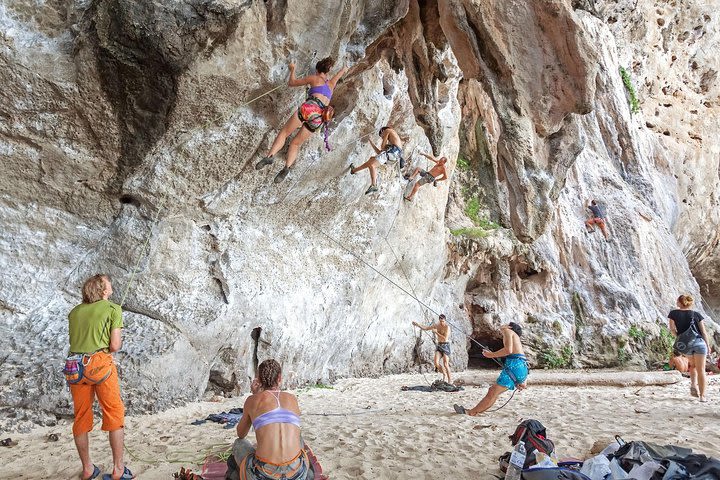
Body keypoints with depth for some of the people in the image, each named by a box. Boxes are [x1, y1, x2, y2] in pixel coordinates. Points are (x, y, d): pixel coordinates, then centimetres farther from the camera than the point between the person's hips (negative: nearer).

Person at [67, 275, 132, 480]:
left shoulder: (74, 312, 16)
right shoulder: (114, 309, -1)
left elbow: (74, 341, 20)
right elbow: (115, 345, -6)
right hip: (100, 364, -5)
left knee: (81, 418, 14)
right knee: (114, 415, 6)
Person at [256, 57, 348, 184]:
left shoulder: (314, 78, 17)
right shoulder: (331, 83, 30)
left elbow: (291, 83, 23)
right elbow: (344, 70, 51)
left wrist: (292, 70, 39)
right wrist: (344, 69, 73)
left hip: (309, 108, -4)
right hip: (319, 117, 4)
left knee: (284, 132, 7)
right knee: (296, 143, 12)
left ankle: (270, 156, -15)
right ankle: (287, 168, -10)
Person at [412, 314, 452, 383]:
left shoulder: (447, 327, -15)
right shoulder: (436, 325, 4)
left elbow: (445, 338, -24)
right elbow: (425, 328, 11)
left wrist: (436, 332, -21)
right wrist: (417, 324, -3)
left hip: (446, 346, -5)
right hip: (439, 346, 5)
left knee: (445, 364, -11)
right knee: (436, 362, -13)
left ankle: (450, 380, 5)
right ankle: (444, 374, 11)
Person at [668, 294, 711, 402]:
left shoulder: (673, 314, 3)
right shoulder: (696, 314, 4)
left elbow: (672, 329, -2)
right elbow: (703, 332, 5)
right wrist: (708, 345, 13)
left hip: (684, 345, 1)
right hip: (699, 342, -1)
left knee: (692, 365, 28)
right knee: (701, 370, 5)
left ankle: (693, 384, 9)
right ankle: (702, 396, 3)